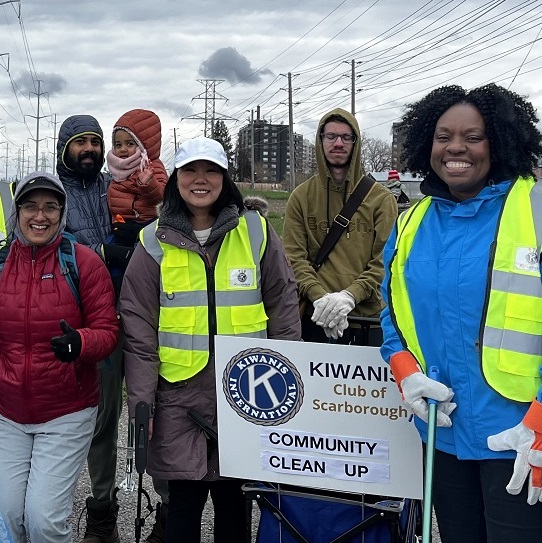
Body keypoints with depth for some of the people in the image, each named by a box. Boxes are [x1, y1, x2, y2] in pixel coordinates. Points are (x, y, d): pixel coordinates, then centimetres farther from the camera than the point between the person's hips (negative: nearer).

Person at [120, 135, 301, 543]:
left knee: (232, 496, 11)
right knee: (185, 498, 6)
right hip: (180, 393, 0)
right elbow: (139, 329, 1)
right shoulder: (155, 242, 1)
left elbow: (284, 304, 5)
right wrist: (141, 401, -3)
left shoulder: (256, 230, 1)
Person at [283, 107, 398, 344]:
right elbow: (294, 256, -1)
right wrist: (319, 296, -17)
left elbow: (386, 259, -4)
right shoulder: (301, 197, 7)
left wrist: (351, 295, -17)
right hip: (316, 317, 1)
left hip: (368, 315, 0)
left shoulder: (381, 198, 3)